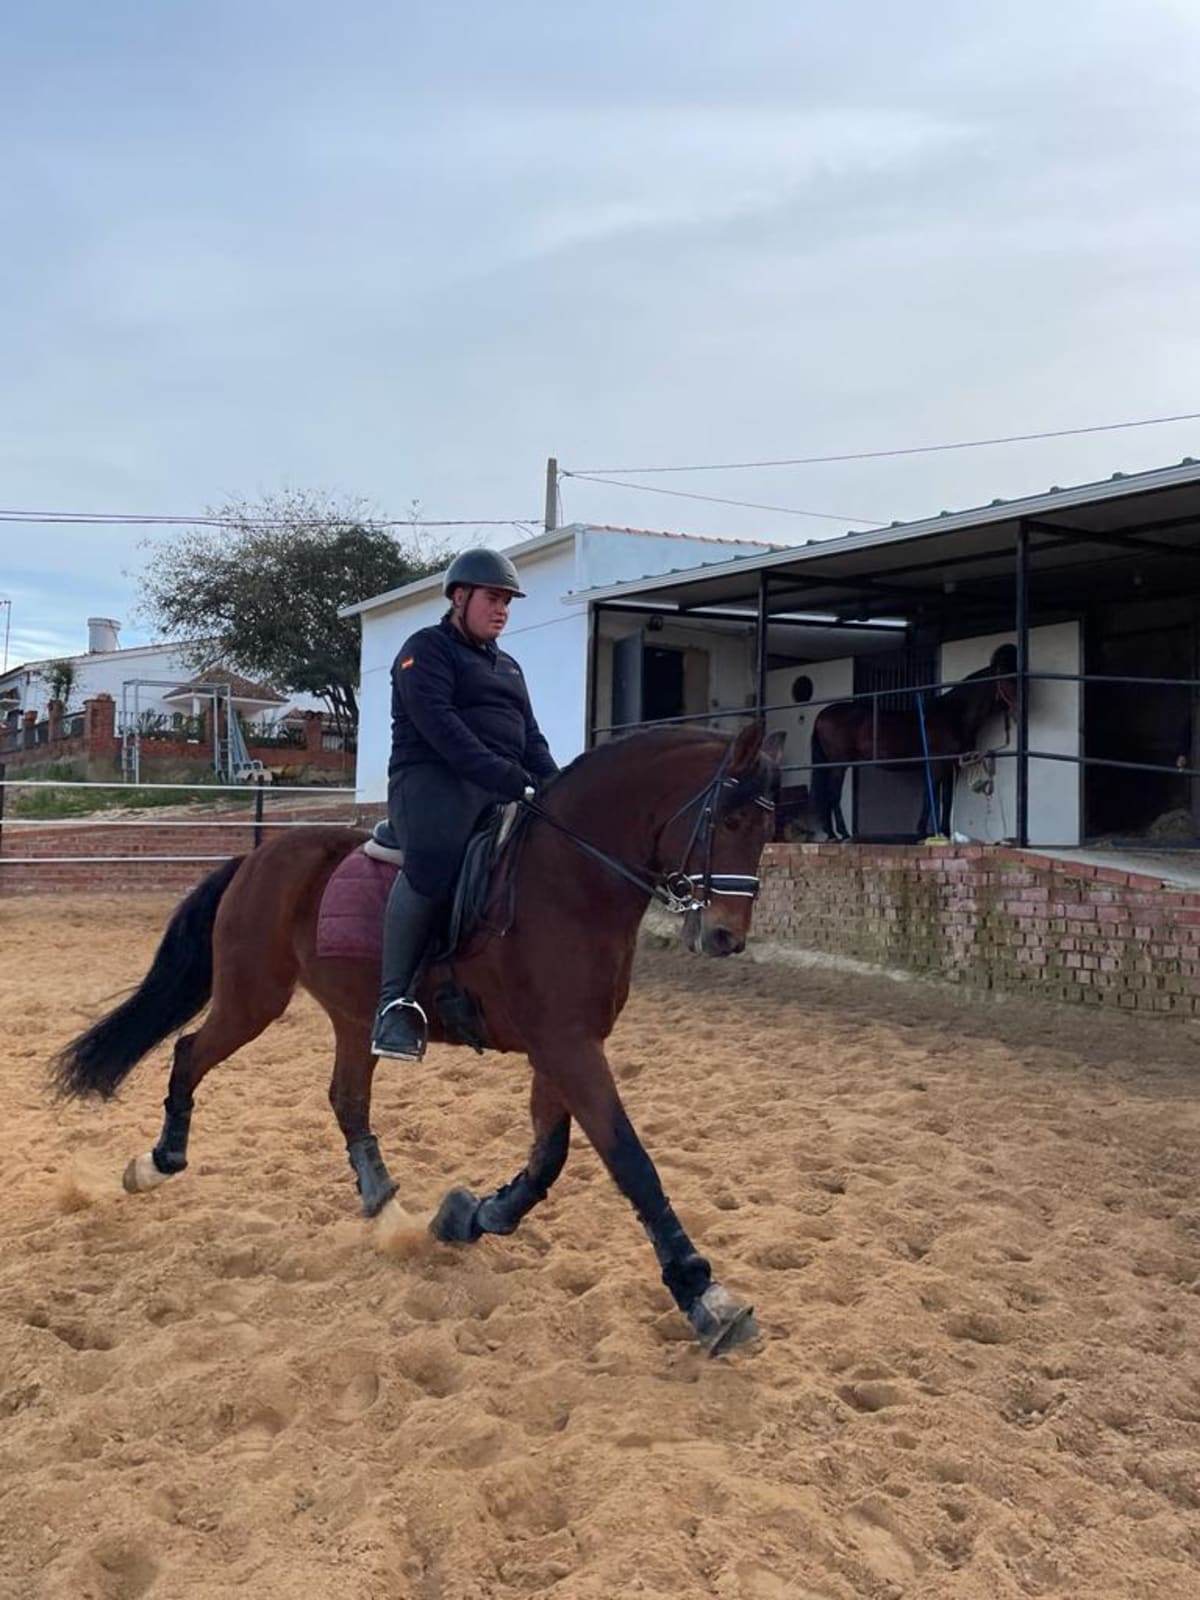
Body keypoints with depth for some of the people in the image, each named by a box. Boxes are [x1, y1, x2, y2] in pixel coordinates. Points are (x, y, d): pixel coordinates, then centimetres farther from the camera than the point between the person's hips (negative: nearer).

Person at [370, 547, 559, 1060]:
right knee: (433, 859, -38)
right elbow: (439, 725, -15)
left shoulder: (509, 667, 26)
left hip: (505, 790, 8)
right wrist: (507, 777, -26)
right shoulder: (427, 648, 2)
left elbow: (532, 739, 21)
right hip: (434, 779, -8)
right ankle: (395, 1000, -30)